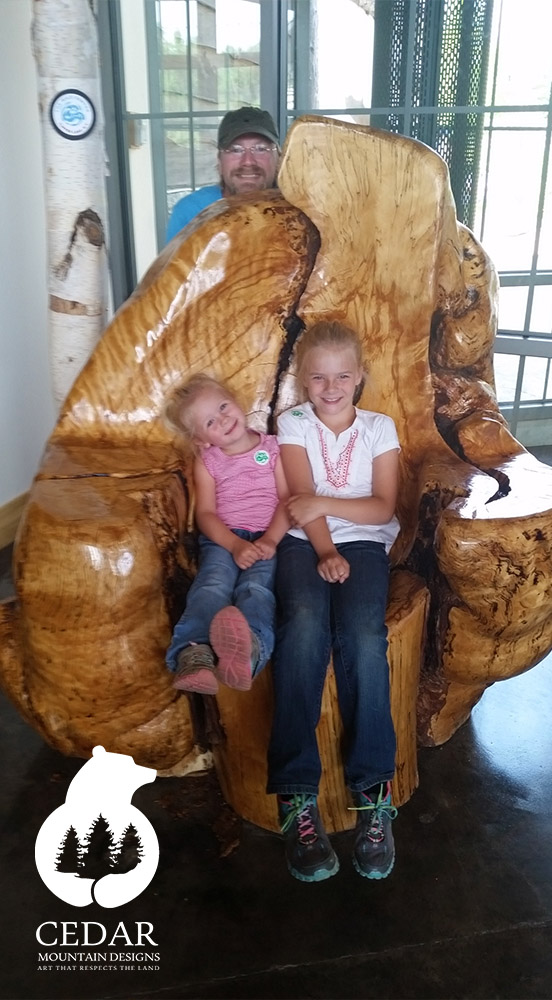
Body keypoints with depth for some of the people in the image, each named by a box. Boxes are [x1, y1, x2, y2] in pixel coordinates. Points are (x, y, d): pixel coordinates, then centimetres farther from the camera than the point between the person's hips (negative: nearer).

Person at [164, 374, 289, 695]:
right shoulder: (207, 461, 17)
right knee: (213, 584, -31)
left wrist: (270, 540, -14)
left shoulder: (273, 447, 15)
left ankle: (249, 649, -63)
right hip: (223, 538, 1)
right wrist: (236, 545, -16)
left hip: (267, 539, -1)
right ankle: (195, 653, -55)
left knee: (256, 587, -33)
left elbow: (287, 499, 5)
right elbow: (205, 513, 4)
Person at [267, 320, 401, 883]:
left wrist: (324, 503, -13)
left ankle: (372, 793, -18)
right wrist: (324, 552, -17)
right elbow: (302, 499, -2)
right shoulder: (293, 423, 9)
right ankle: (296, 796, -27)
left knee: (364, 636, -30)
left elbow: (383, 507, 1)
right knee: (304, 626, -32)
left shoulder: (380, 428, 11)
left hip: (363, 542, 1)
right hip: (305, 542, 0)